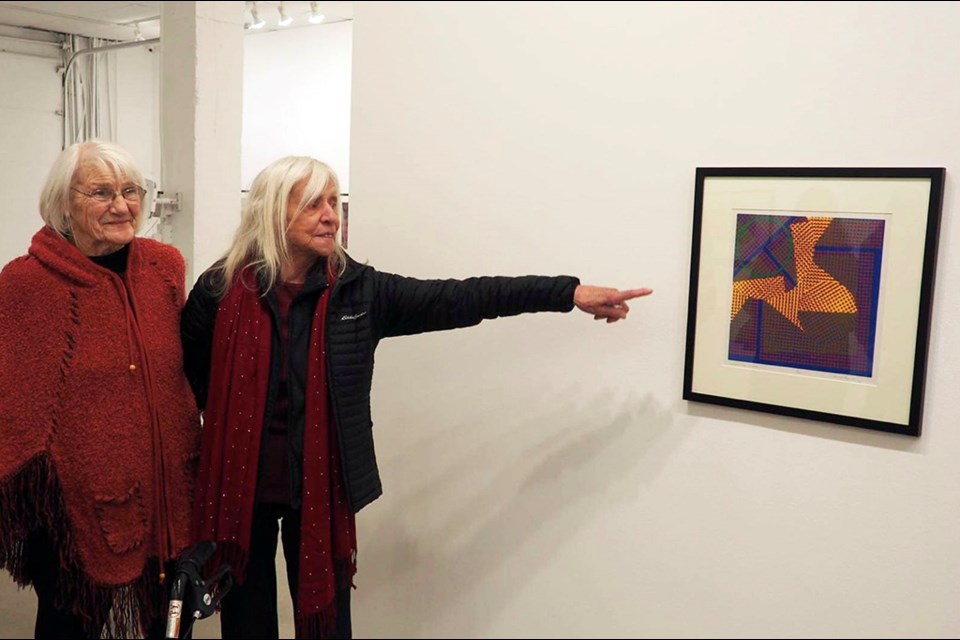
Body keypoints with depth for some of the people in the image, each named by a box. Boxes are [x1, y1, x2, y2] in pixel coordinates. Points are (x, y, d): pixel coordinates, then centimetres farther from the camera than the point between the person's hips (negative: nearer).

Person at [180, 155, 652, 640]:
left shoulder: (357, 289, -6)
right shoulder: (221, 289, -7)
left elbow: (455, 299, -11)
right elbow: (184, 376, 4)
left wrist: (569, 293, -16)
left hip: (320, 485, 1)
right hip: (241, 482, 0)